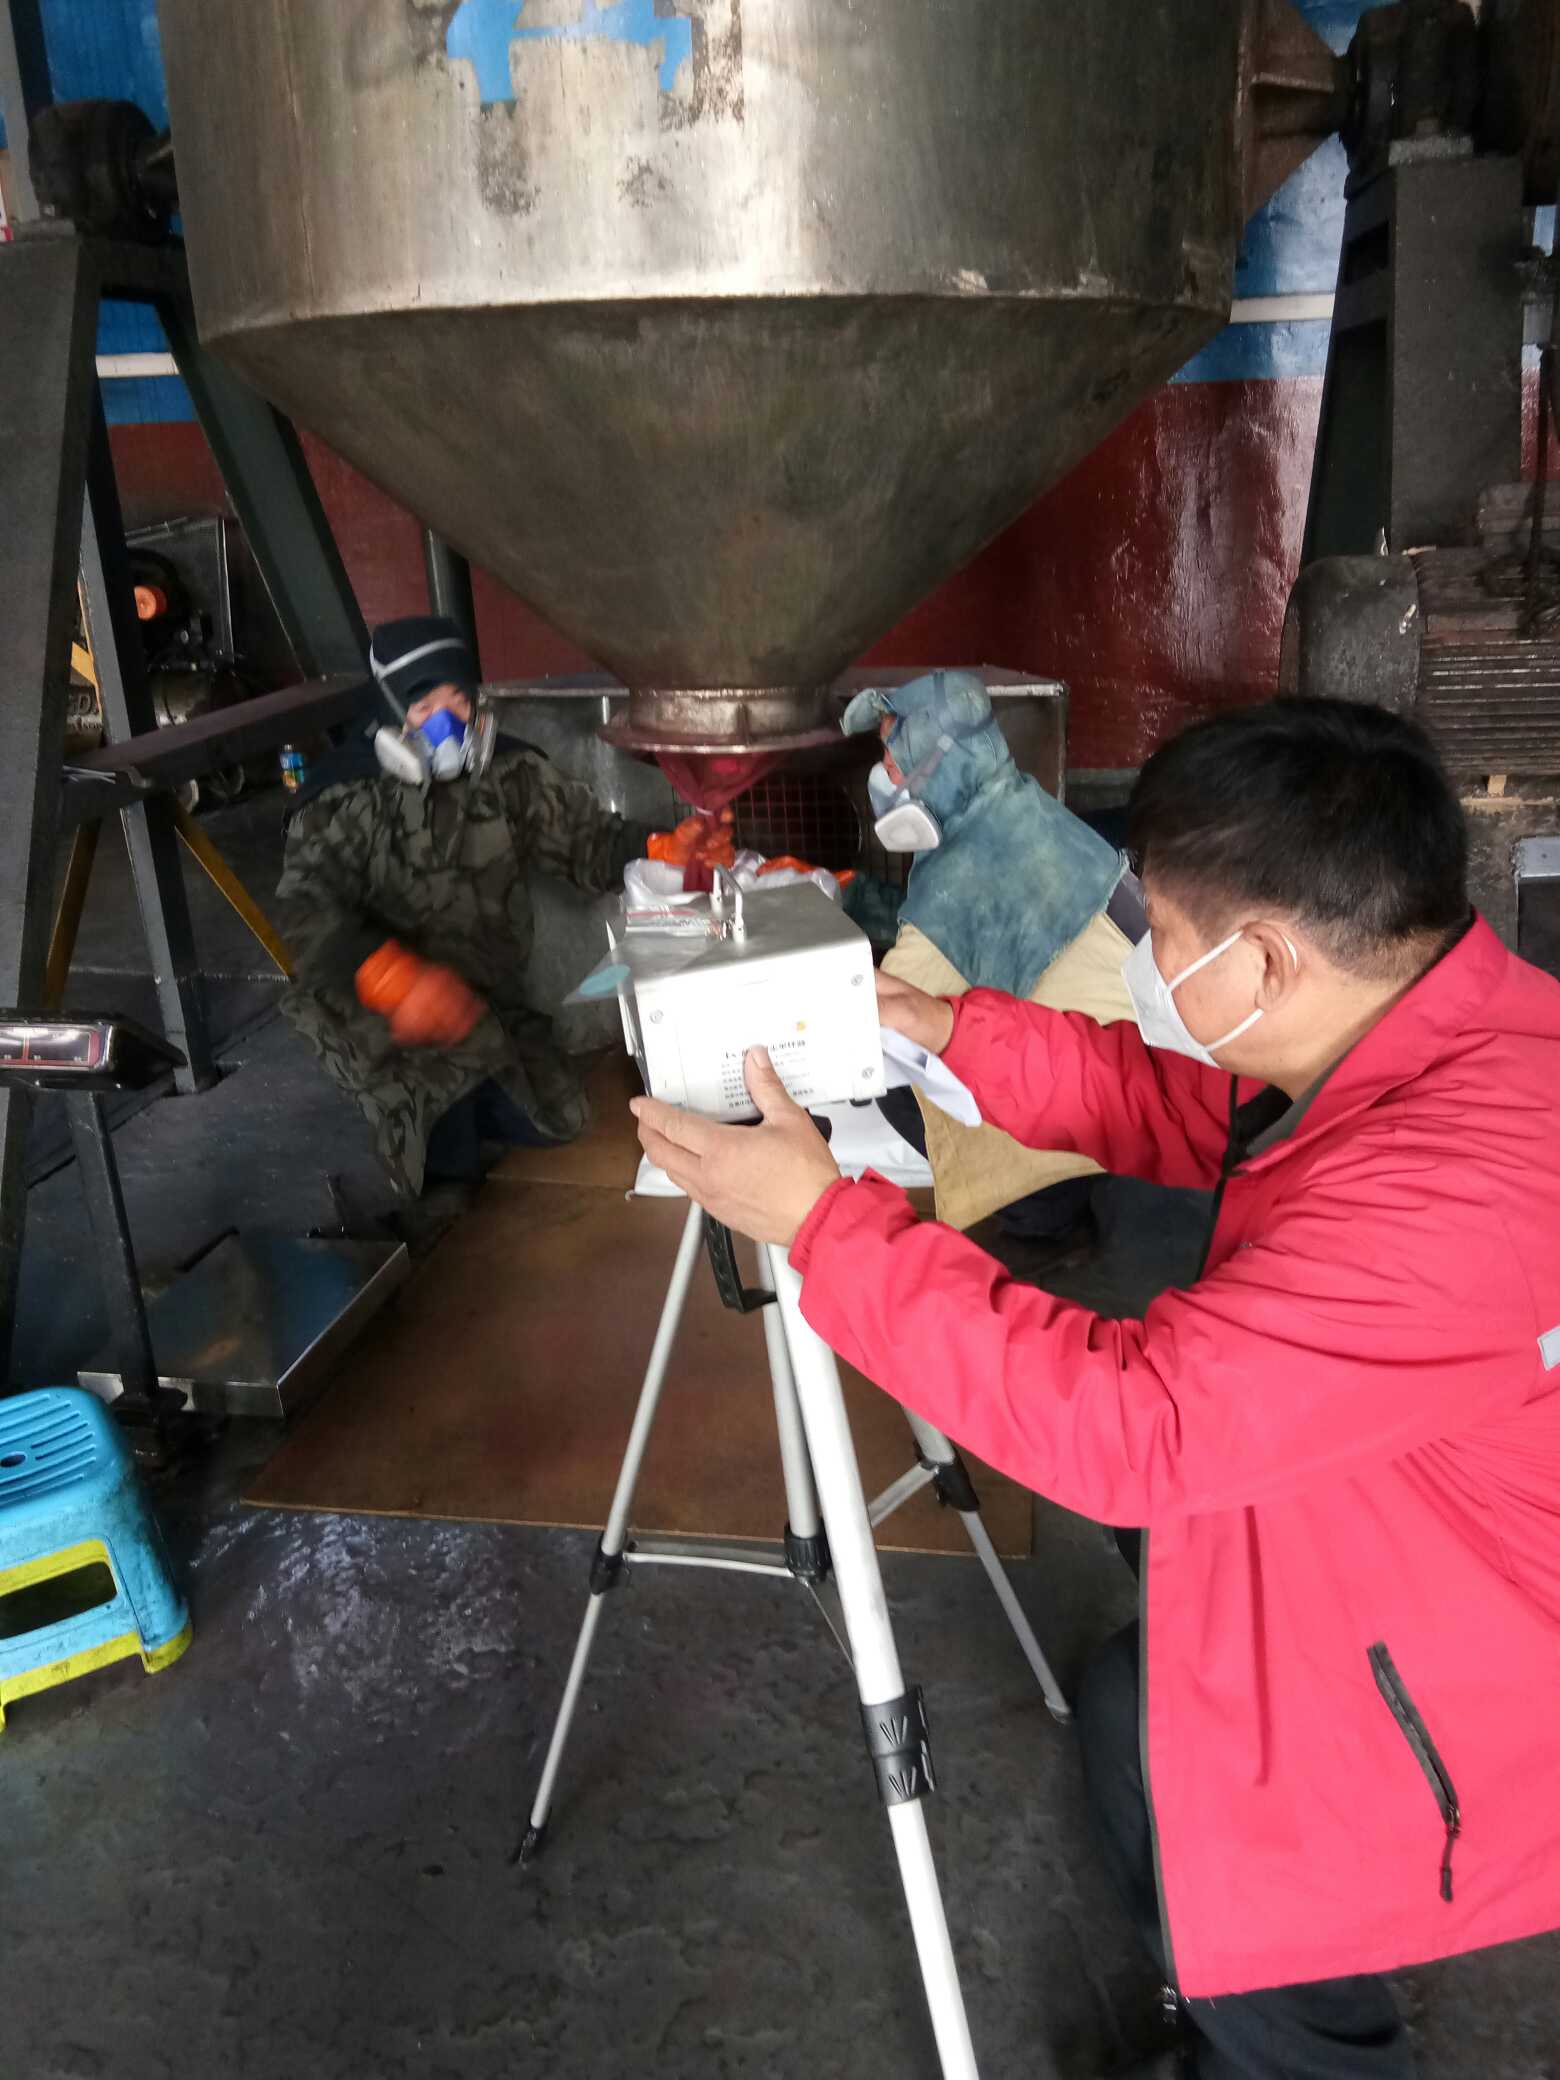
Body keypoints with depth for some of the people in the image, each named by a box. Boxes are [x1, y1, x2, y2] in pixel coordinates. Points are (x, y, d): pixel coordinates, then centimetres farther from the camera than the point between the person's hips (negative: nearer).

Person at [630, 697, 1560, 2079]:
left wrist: (822, 1218, -32)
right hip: (1357, 1610, 8)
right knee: (1138, 1713, 23)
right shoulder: (1401, 1025, -11)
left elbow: (1131, 1423, -38)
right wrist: (959, 1033, -6)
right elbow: (1166, 1106, 5)